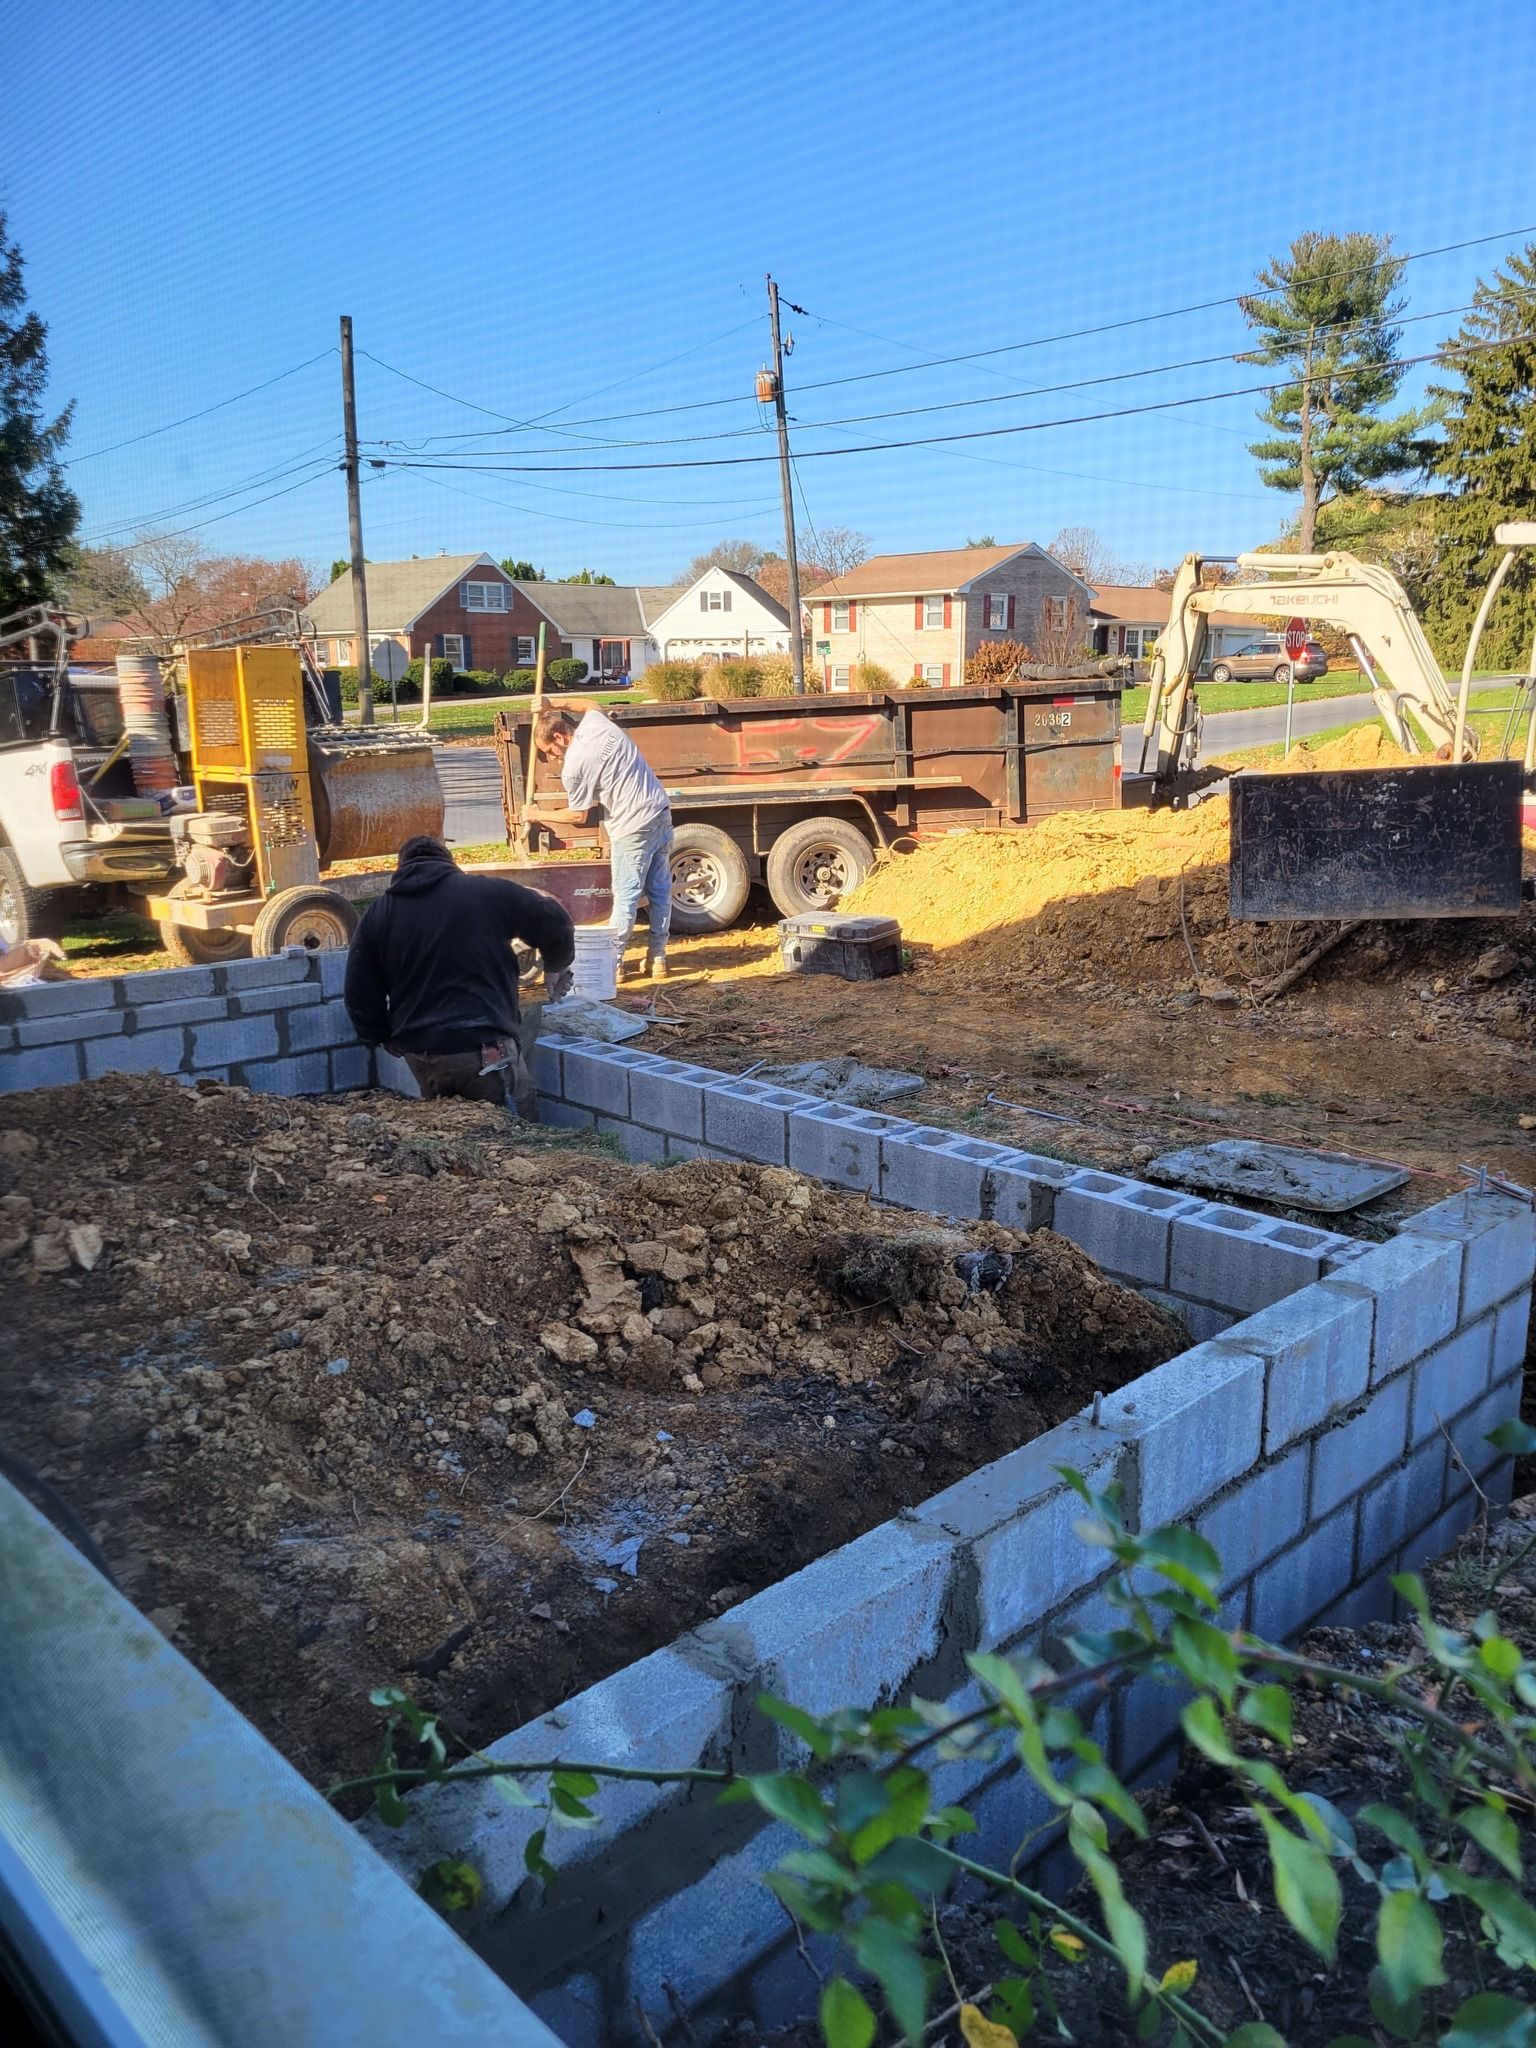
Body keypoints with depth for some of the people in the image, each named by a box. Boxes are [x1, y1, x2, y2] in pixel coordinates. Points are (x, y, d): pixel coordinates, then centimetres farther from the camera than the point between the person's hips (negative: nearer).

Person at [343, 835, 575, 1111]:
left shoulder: (377, 913, 10)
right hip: (483, 1049, -4)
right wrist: (555, 967, 27)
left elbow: (359, 994, 10)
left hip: (418, 1055, 4)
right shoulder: (488, 892, 1)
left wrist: (384, 1039, 25)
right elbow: (554, 923, 8)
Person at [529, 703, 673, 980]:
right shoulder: (594, 720, 6)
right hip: (661, 813, 8)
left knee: (625, 897, 1)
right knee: (660, 891, 11)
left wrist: (539, 814, 11)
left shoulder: (573, 767, -14)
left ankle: (613, 963, 7)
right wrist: (553, 708, 35)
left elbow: (579, 816, -2)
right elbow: (595, 706, 33)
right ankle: (657, 958, 18)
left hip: (633, 828, -8)